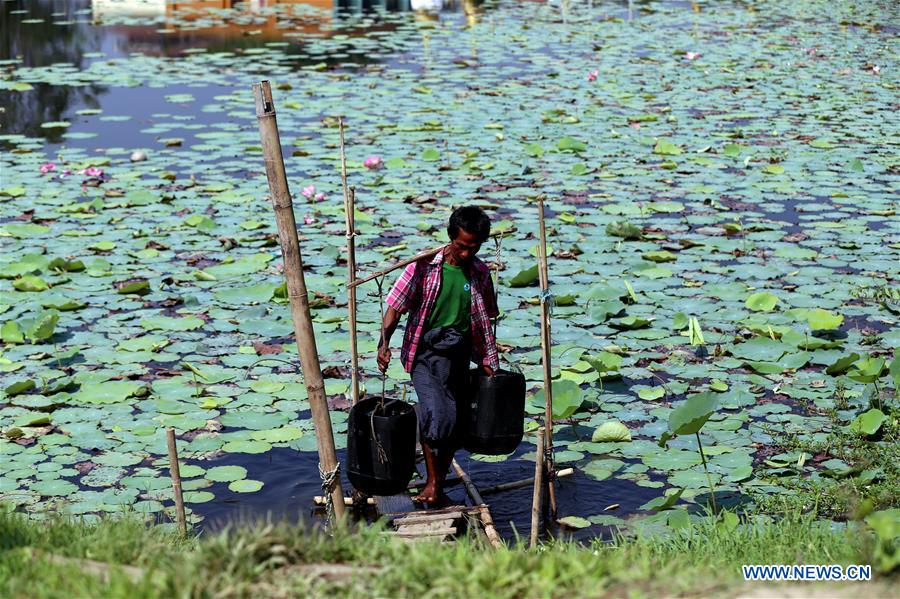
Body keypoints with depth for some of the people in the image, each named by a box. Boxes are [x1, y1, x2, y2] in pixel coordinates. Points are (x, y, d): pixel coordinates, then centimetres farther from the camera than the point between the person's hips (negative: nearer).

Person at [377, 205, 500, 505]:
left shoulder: (480, 273, 4)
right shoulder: (424, 265, -8)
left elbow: (485, 320, 14)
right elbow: (395, 306, -8)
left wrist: (488, 361, 14)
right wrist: (384, 342, -22)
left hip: (458, 354, 4)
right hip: (425, 350, -4)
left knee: (456, 424, 7)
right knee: (437, 414, -21)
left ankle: (439, 484, 25)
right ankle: (432, 482, -5)